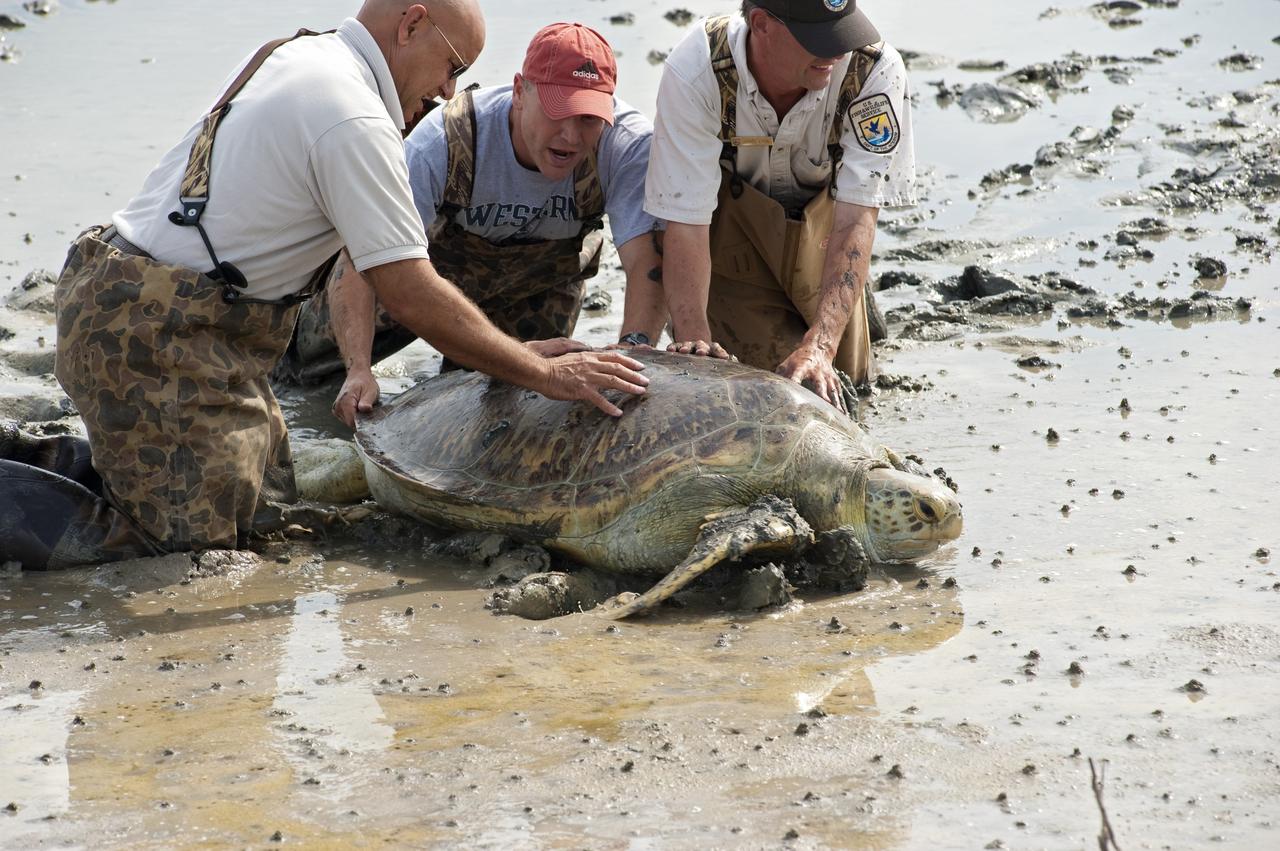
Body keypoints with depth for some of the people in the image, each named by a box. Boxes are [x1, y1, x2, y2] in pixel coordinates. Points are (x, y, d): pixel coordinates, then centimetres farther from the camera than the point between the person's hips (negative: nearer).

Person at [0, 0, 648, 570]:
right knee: (190, 543, -10)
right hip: (154, 336, -10)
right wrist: (541, 373, -12)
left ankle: (65, 461, 17)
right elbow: (411, 296, -19)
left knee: (266, 501, 12)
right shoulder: (356, 121, -18)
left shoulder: (293, 54, 13)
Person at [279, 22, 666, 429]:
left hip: (544, 282, 1)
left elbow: (646, 261, -46)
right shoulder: (446, 140, -40)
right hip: (438, 256, -1)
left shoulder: (629, 144, -38)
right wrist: (359, 369, -53)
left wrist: (635, 349, -65)